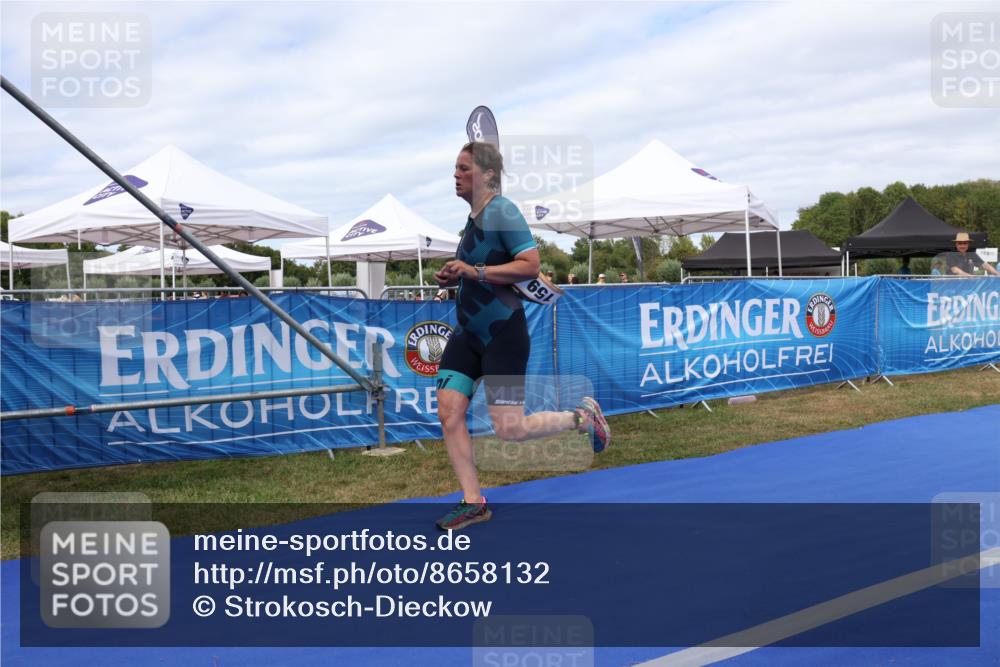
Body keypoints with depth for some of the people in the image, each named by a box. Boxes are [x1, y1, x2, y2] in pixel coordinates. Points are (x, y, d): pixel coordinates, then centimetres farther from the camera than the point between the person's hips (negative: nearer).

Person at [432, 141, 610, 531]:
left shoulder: (501, 211, -14)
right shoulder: (473, 217, 13)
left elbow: (530, 265, -23)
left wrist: (475, 272, -25)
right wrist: (454, 277, 11)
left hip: (502, 332, -9)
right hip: (469, 331, 9)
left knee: (508, 429, -6)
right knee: (448, 412, -2)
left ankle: (582, 417, 18)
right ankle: (473, 503, 8)